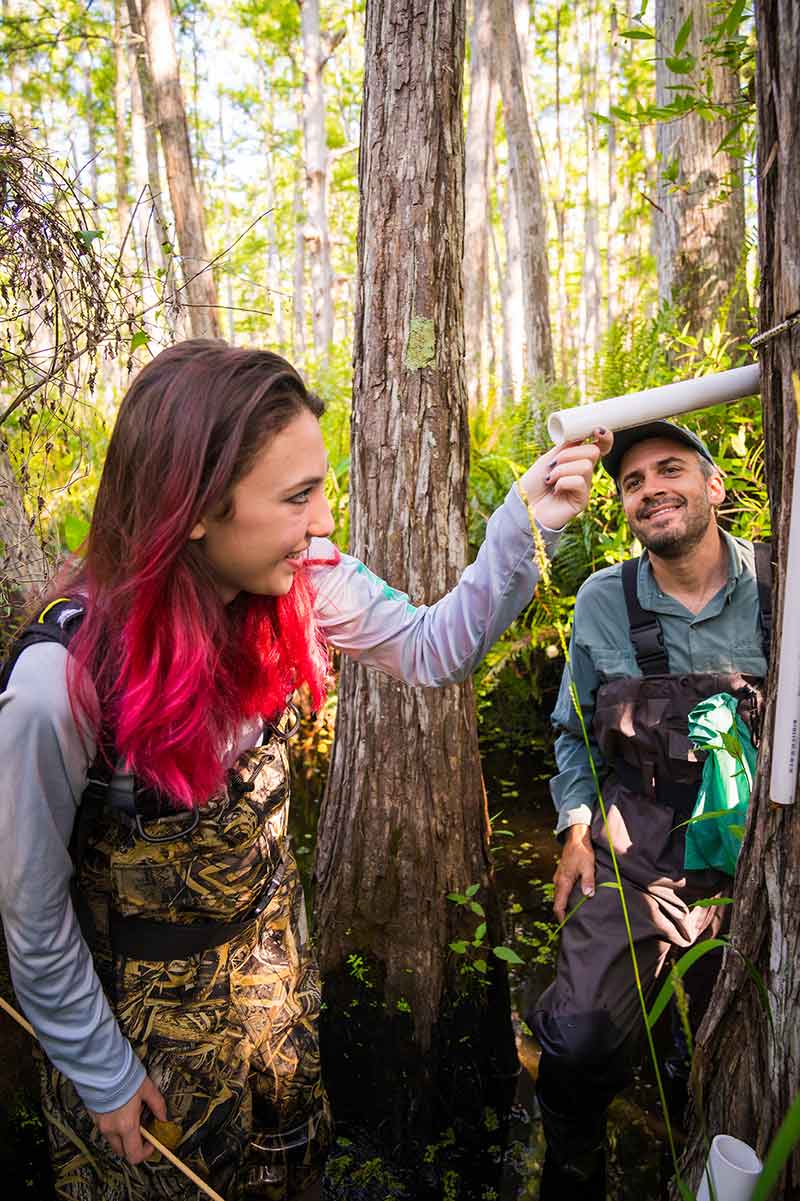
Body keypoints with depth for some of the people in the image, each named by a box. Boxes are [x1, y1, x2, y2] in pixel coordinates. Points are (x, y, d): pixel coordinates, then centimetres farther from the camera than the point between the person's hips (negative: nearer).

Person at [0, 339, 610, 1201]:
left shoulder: (302, 583, -22)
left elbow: (431, 650, -10)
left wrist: (524, 525, -25)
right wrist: (101, 1073, -7)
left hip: (270, 943, 4)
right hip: (140, 990, -4)